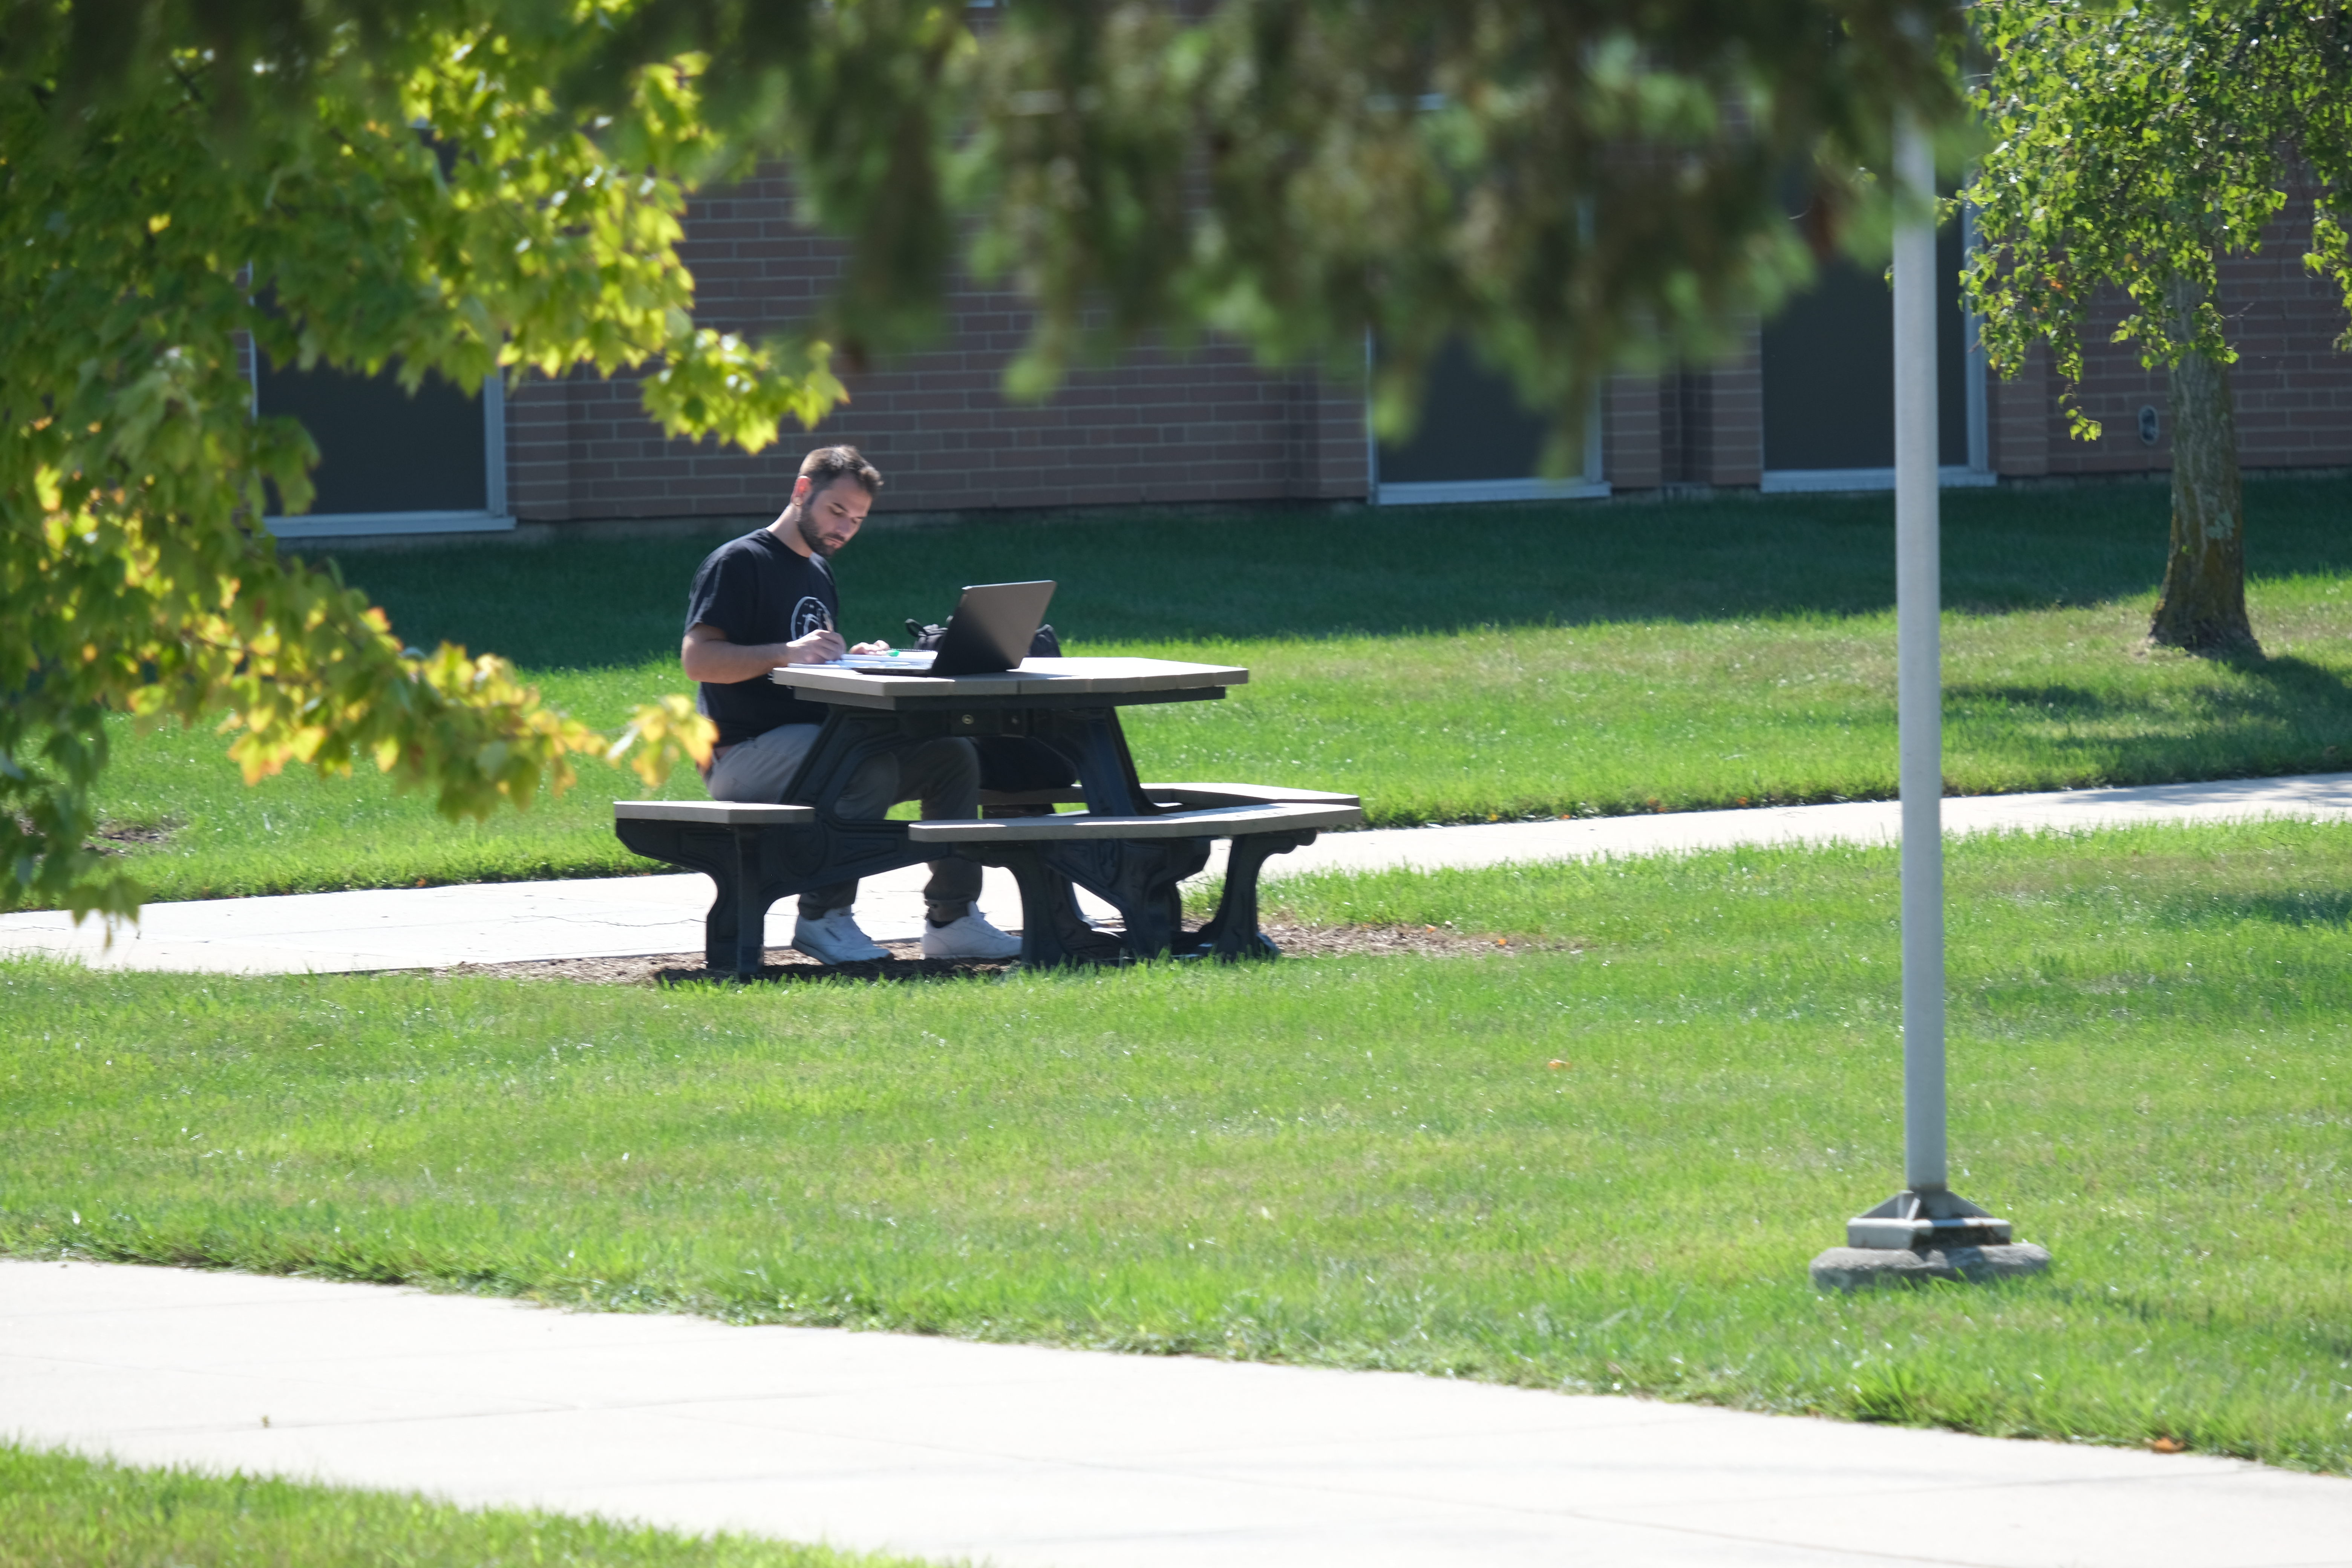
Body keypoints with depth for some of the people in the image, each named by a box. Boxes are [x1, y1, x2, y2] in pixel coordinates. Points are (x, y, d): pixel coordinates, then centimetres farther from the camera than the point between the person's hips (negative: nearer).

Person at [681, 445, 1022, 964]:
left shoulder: (818, 571, 22)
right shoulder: (740, 563, -6)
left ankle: (951, 919, -5)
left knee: (953, 756, -5)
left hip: (814, 739, 9)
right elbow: (698, 659, -17)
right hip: (746, 754, -9)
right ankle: (824, 918, -24)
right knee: (872, 769, -34)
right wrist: (787, 653, -27)